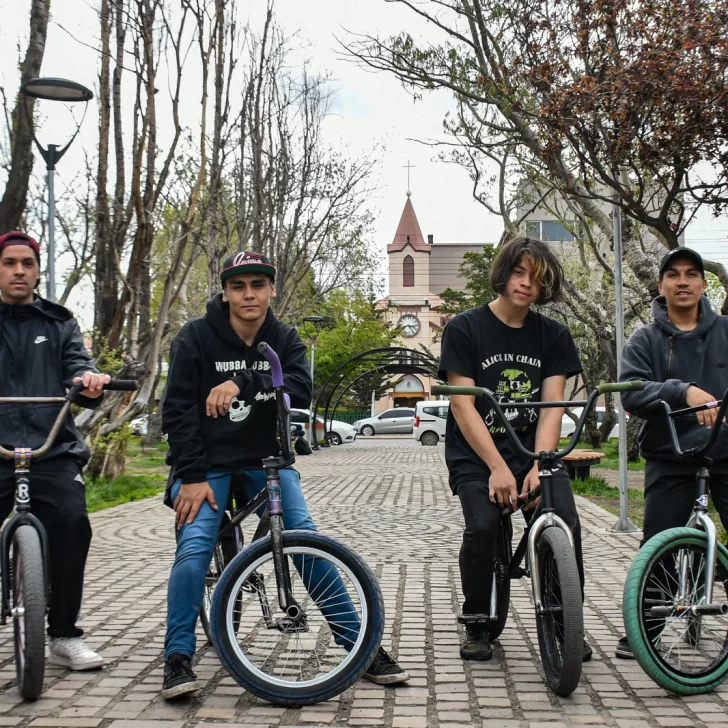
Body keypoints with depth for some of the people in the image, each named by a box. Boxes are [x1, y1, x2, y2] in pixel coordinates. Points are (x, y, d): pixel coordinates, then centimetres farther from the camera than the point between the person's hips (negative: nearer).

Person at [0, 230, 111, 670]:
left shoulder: (59, 324, 16)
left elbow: (78, 366, 4)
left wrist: (90, 382, -21)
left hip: (53, 450, 0)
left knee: (71, 521, -21)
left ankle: (65, 635, -8)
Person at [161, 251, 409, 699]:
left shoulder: (285, 340, 1)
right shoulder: (196, 337, -6)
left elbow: (300, 392, -18)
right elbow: (179, 410, -10)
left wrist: (243, 382, -34)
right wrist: (191, 476, -19)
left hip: (267, 459, 2)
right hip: (208, 461, -2)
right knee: (194, 548, -22)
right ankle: (178, 658, -6)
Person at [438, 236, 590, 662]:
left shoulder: (554, 336, 6)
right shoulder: (465, 329, -4)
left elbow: (552, 408, -2)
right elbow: (463, 406, -10)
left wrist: (538, 467, -17)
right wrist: (498, 468, -19)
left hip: (533, 451, 2)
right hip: (476, 455, -2)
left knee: (565, 522, -22)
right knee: (482, 526, -26)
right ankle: (476, 626, -1)